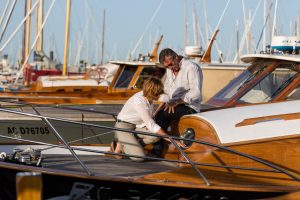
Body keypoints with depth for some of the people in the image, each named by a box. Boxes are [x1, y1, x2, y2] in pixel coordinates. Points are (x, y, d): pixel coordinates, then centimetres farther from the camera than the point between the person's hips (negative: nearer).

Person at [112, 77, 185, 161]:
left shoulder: (149, 97, -5)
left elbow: (149, 121, 5)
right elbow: (152, 125, -29)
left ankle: (131, 145, 1)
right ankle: (120, 146, 4)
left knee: (156, 136, -22)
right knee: (139, 157, -23)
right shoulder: (139, 101, -29)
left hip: (136, 126, 8)